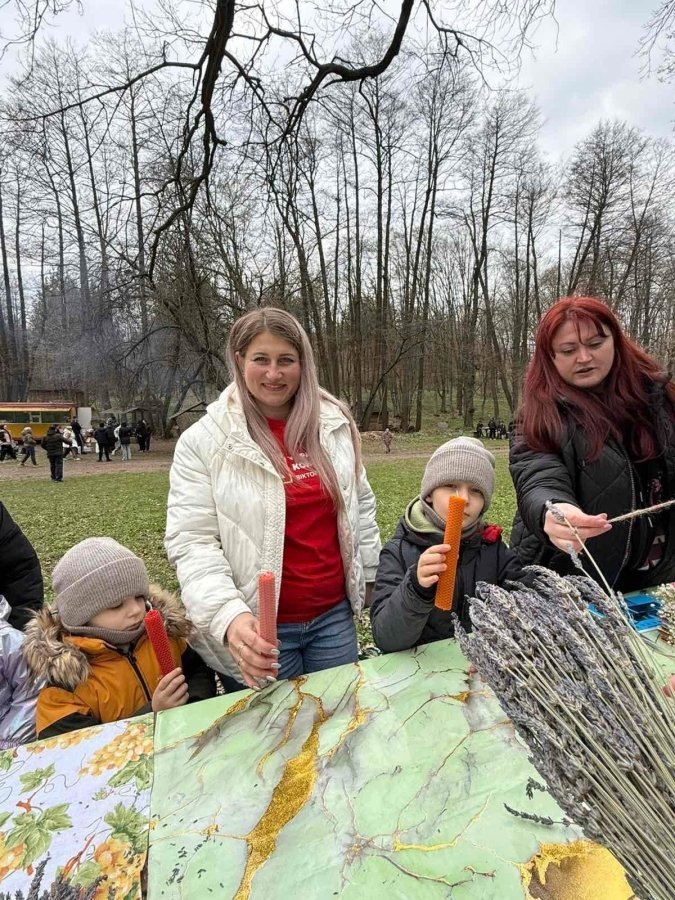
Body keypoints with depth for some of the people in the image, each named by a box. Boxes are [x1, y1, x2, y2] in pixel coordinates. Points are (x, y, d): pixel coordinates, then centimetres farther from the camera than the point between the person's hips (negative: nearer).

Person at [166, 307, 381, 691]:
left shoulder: (335, 423, 0)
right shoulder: (203, 441, -10)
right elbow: (191, 542, -14)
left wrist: (373, 579, 13)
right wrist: (228, 615, -28)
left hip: (334, 615, 4)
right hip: (260, 628, -3)